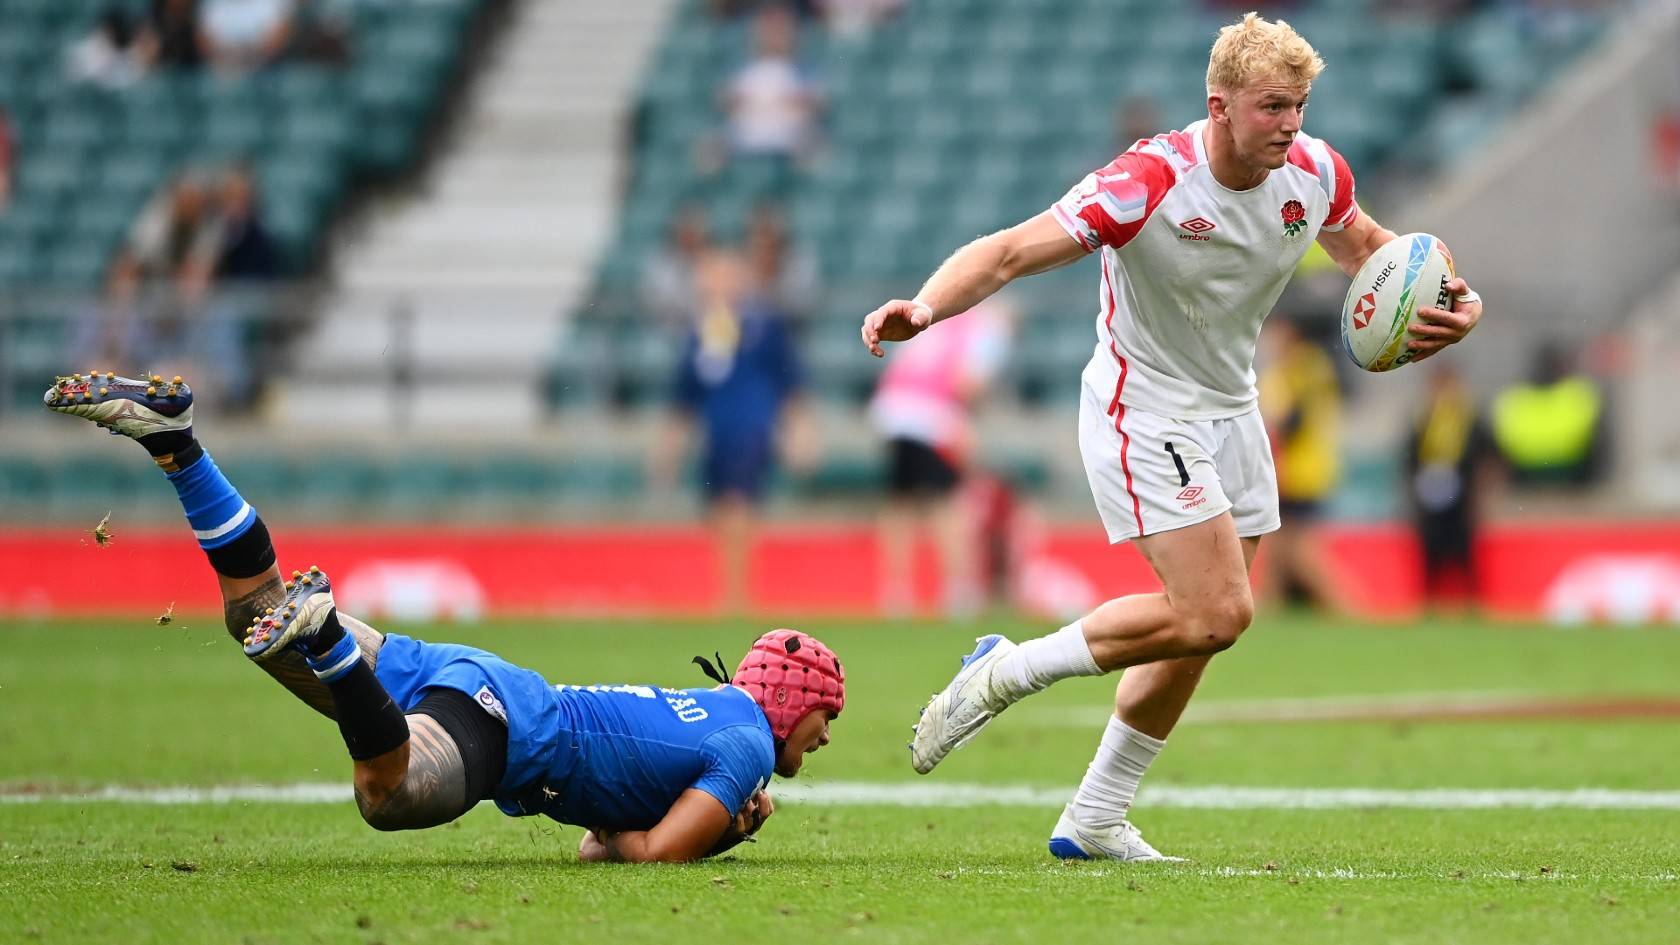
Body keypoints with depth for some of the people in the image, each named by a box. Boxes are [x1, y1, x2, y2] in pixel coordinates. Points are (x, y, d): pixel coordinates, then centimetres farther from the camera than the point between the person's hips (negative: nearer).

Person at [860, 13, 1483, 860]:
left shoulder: (1315, 172, -7)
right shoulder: (1150, 181, -27)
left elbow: (1365, 246, 15)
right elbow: (1012, 251, -30)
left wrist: (1441, 301, -4)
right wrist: (925, 307, -47)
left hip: (1229, 410, 7)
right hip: (1143, 412, -7)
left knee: (1200, 626, 10)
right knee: (1216, 612, -19)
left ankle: (1095, 820, 22)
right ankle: (1008, 671, -3)